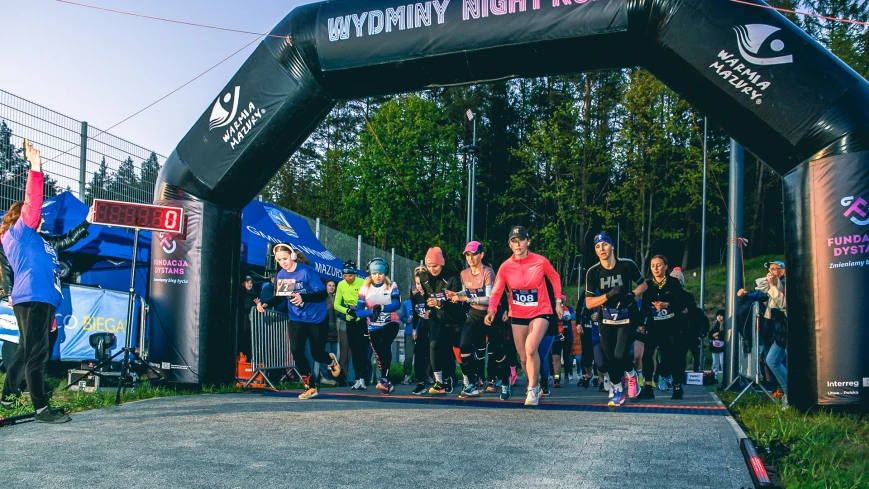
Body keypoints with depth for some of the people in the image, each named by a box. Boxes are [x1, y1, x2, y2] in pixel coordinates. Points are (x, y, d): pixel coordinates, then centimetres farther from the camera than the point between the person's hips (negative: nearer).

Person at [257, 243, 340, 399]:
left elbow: (323, 294, -24)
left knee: (317, 354, 4)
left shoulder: (307, 271, -20)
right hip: (296, 319, 4)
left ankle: (331, 360, 43)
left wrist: (303, 298, -39)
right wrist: (266, 304, -14)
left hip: (317, 318, -4)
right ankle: (310, 387, 1)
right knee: (296, 351, -14)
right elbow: (280, 297, 5)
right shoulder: (281, 275, -3)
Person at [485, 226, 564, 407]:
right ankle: (535, 388, 34)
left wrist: (558, 302, 5)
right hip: (518, 315, 3)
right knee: (523, 358, 10)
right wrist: (492, 310, -20)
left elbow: (555, 278, 7)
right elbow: (496, 291, -4)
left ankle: (532, 389, -6)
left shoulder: (541, 261, -11)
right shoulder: (505, 267, -8)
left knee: (530, 348, -24)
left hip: (541, 312, -3)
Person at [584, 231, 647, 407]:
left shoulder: (627, 265, -12)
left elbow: (643, 285, 4)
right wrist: (609, 295, -25)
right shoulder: (593, 272, -9)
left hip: (627, 318, -2)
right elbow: (589, 303, -10)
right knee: (610, 358, 7)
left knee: (620, 355, -15)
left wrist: (632, 295, -17)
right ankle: (617, 389, 29)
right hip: (606, 320, 2)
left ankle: (631, 374, 19)